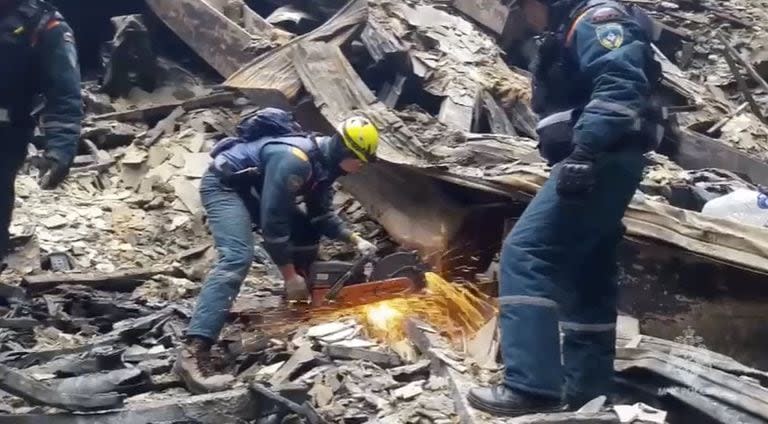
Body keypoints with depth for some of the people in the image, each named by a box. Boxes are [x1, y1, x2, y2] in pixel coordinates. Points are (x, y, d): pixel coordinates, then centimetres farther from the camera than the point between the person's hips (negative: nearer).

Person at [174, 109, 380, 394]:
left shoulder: (325, 162, -2)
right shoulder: (294, 159, -32)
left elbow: (321, 215, 10)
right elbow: (272, 221, -29)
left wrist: (355, 239, -2)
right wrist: (289, 276, -22)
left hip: (256, 188, 10)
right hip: (224, 185, -10)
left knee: (307, 231, 11)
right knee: (237, 258, -29)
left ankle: (304, 299, 27)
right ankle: (193, 353, -39)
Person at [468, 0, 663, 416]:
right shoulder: (570, 35, 26)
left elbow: (619, 83, -24)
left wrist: (584, 151, -33)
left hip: (601, 163, -11)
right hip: (601, 167, 11)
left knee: (525, 252, -18)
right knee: (586, 277, 12)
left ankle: (533, 386, -21)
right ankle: (587, 392, 19)